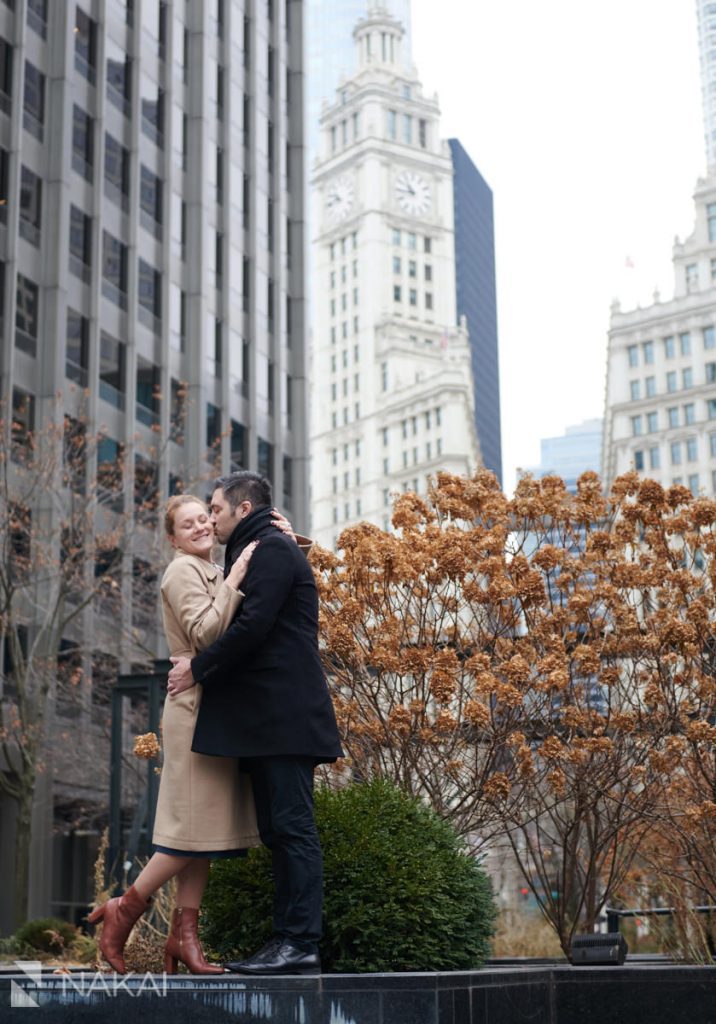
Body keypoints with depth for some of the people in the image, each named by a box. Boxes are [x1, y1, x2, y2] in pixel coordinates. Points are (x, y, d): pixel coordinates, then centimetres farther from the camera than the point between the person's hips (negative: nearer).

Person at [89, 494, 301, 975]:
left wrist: (284, 540, 7)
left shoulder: (215, 573, 20)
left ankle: (185, 935, 7)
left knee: (206, 827, 6)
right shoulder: (183, 571, -6)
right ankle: (124, 909, 2)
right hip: (196, 705, -9)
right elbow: (205, 634, -19)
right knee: (195, 825, -9)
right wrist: (234, 580, -18)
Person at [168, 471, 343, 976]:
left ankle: (300, 943, -12)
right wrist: (202, 665, 12)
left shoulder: (272, 549, -7)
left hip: (284, 714, -11)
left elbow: (253, 626, -18)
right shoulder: (255, 552, 24)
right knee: (280, 831, 8)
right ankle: (289, 941, 9)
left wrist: (199, 668, -9)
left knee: (292, 827, -11)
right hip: (267, 719, 11)